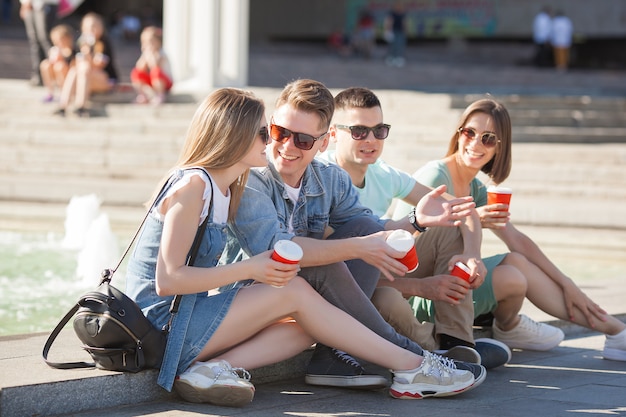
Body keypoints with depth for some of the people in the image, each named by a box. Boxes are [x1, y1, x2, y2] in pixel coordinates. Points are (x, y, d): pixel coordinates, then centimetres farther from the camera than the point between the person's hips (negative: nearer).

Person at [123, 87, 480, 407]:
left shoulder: (222, 188, 14)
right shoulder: (192, 186, -16)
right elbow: (167, 280, -23)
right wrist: (250, 269, -22)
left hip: (188, 314, 10)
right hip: (165, 321, -10)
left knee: (303, 327, -3)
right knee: (295, 291, -15)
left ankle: (216, 368, -21)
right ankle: (410, 368, -12)